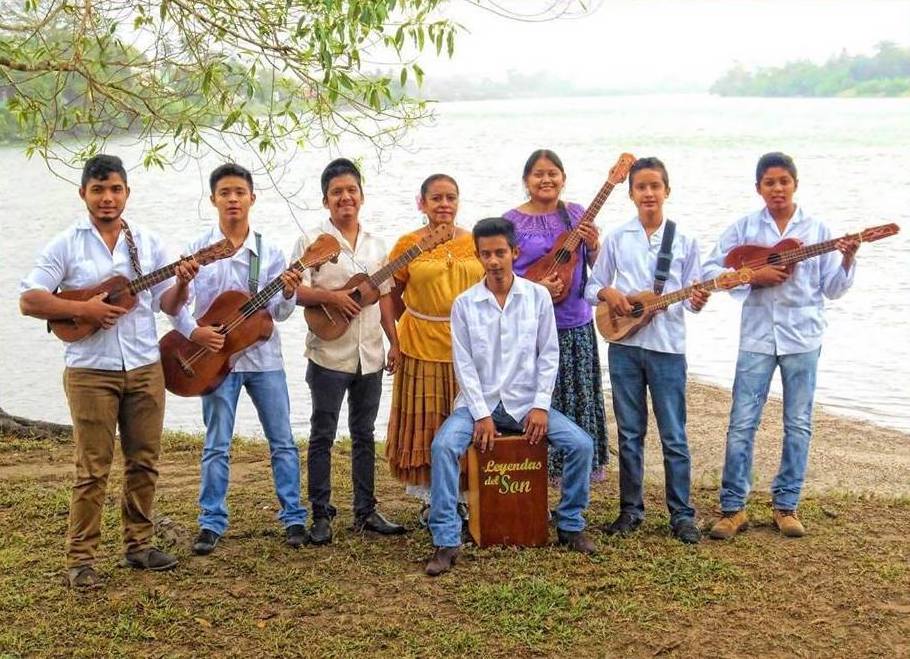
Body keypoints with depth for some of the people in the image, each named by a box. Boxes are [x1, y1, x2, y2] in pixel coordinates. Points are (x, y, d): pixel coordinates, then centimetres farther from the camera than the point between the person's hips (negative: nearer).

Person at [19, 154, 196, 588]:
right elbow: (28, 300, -7)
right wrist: (83, 310, -17)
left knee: (144, 461, 9)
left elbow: (168, 305, 7)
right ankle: (80, 559, 6)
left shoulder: (148, 243, 8)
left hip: (145, 368, 4)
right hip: (91, 372, -4)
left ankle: (138, 544, 22)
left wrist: (182, 283, -14)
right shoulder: (66, 245, -1)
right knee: (93, 468, -2)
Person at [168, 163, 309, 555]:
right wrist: (193, 332, -18)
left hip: (264, 356, 2)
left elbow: (279, 313, -1)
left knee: (282, 441, 5)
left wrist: (288, 294, -21)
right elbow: (175, 302, -2)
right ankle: (212, 523, 13)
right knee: (217, 446, 4)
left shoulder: (269, 252, 2)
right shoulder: (198, 250, -1)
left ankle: (293, 517, 15)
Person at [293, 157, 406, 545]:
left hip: (369, 356, 5)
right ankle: (321, 515, 9)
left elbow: (384, 296, 16)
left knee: (364, 435, 12)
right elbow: (296, 292, -10)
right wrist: (330, 296, -24)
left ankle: (365, 512, 19)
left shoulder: (375, 246, 12)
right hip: (329, 355, -5)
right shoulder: (312, 242, -3)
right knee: (323, 436, 2)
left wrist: (394, 342, 11)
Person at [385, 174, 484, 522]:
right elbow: (391, 295, 4)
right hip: (421, 346, -2)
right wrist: (405, 331, -2)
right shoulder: (408, 244, 0)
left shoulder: (475, 243, 6)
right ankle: (432, 498, 17)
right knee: (426, 421, 5)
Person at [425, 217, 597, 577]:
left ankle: (570, 525, 6)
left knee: (581, 444, -17)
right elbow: (464, 363, -4)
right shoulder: (464, 303, -1)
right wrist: (481, 414, -12)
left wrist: (541, 406, -9)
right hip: (479, 402, -1)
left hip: (526, 403, 1)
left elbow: (549, 355, 1)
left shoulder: (538, 296, 1)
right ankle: (446, 541, -20)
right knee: (443, 446, -28)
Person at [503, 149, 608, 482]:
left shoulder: (577, 214, 7)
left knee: (579, 397, 9)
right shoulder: (512, 221, -2)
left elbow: (597, 267, 11)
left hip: (576, 321, 3)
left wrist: (593, 246, -10)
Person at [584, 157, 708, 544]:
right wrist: (607, 293, -12)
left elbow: (692, 295, 5)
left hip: (668, 346, -1)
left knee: (674, 436, 2)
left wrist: (698, 301, -17)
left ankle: (682, 515, 10)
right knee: (630, 433, 9)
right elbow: (592, 285, 9)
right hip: (625, 344, 1)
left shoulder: (684, 242, 4)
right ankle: (631, 510, 19)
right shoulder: (616, 238, 5)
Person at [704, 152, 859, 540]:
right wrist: (753, 277, -12)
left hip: (802, 337, 1)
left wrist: (847, 260, -14)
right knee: (741, 423, -2)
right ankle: (733, 508, 6)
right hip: (757, 336, -1)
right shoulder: (744, 227, 3)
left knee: (798, 424, 6)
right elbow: (711, 270, 0)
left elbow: (832, 289, 3)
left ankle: (786, 506, 17)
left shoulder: (817, 230, 4)